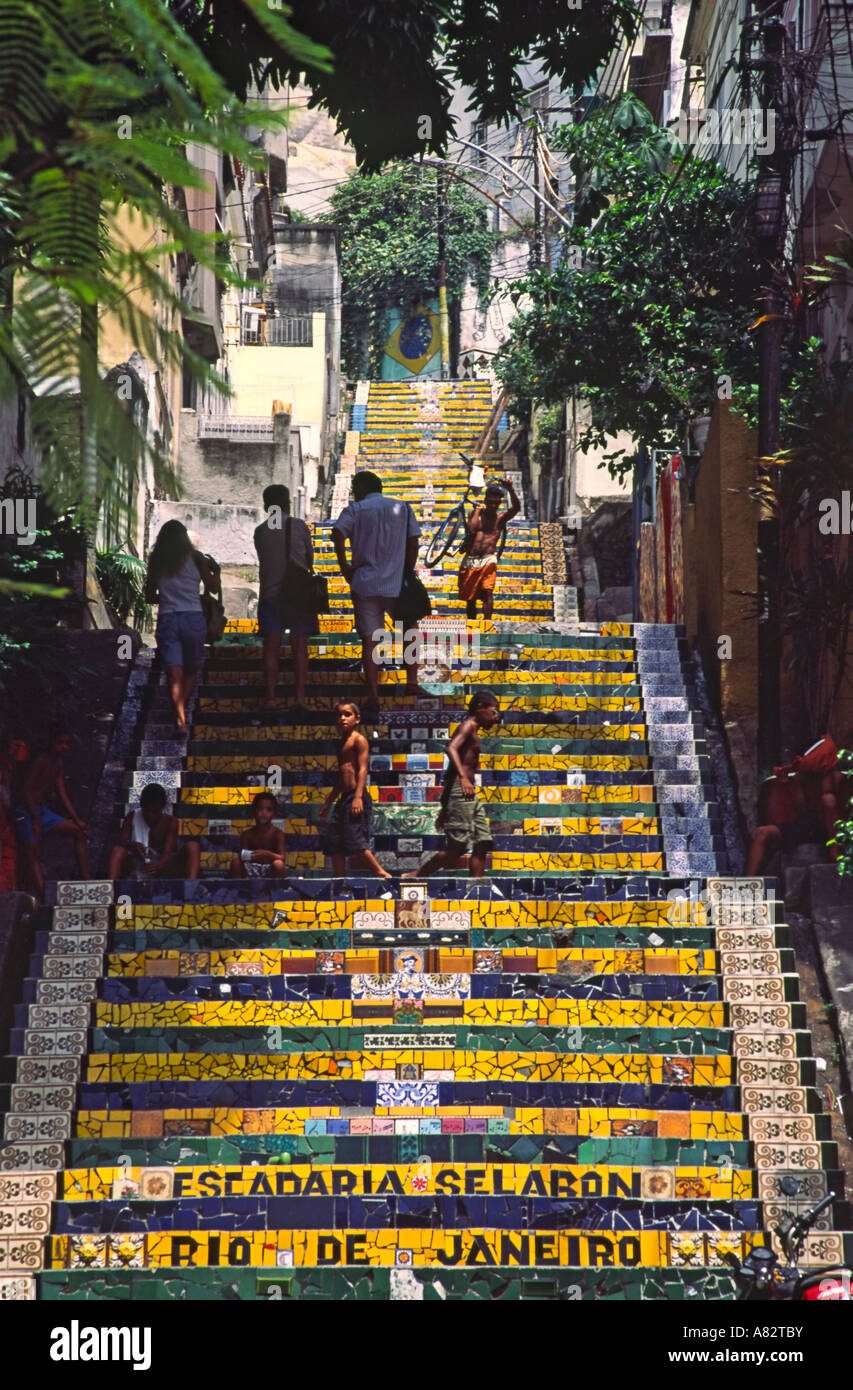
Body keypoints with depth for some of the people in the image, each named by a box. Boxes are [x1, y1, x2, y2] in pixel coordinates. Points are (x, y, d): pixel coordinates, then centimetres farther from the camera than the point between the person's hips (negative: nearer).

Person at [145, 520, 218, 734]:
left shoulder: (156, 562, 5)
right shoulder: (195, 558, 0)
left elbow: (149, 597, 11)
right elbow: (213, 588, 11)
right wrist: (214, 570, 29)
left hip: (166, 619, 1)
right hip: (193, 618, -1)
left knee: (174, 674, -3)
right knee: (191, 671, 16)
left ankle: (180, 719, -15)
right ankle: (181, 711, 8)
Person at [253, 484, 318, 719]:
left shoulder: (260, 532, 4)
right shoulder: (299, 526, 1)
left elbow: (263, 562, 13)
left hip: (269, 594, 1)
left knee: (271, 648, 2)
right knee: (299, 647, 2)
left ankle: (270, 699, -3)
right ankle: (300, 698, -4)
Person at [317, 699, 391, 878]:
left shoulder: (359, 740, -5)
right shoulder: (342, 743, 21)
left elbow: (362, 769, -14)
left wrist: (358, 797, -23)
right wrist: (328, 802, 29)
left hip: (356, 797, -9)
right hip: (344, 798, 9)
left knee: (355, 840, -16)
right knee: (334, 843, 6)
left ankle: (382, 874, -11)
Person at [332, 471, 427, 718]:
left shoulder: (355, 510, 3)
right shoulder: (403, 508, 11)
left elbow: (338, 533, -14)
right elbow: (413, 542, 3)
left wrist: (344, 566, -4)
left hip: (364, 584, -1)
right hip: (396, 584, 1)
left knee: (369, 640, 2)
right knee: (409, 627, 23)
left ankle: (373, 697, -4)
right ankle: (412, 682, 16)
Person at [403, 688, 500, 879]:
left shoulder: (473, 732, 24)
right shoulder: (468, 727, -5)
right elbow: (451, 748, -25)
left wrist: (445, 809, 28)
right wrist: (463, 777, -40)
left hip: (469, 794, 10)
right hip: (459, 792, -10)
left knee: (482, 844, 4)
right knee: (457, 848, -12)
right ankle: (415, 876, -5)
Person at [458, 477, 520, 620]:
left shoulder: (500, 518, 9)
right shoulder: (476, 514, 11)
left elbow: (516, 507, -9)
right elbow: (471, 529, -8)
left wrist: (511, 490, -23)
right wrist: (477, 511, 1)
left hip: (488, 561, -2)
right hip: (470, 562, 2)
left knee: (487, 592, -20)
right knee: (470, 598, 8)